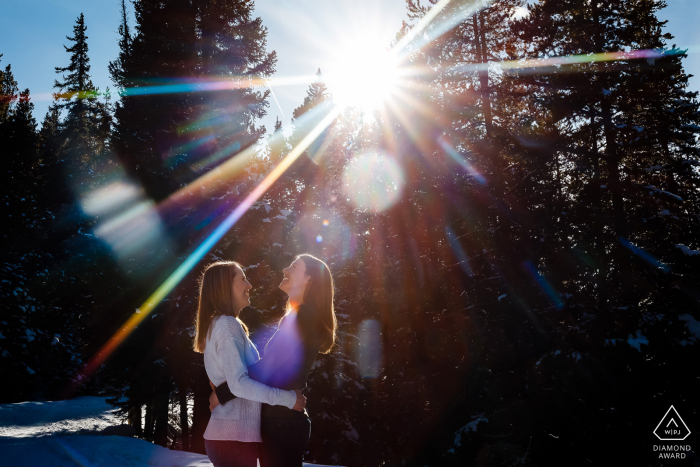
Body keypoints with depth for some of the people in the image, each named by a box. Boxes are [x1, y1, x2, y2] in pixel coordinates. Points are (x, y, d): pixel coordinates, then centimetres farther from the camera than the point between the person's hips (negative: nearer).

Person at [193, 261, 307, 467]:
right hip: (235, 437, -10)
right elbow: (240, 384, -23)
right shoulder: (227, 324, -14)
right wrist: (288, 398, -17)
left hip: (229, 434, 10)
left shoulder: (218, 324, 17)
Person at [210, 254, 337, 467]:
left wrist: (222, 393, -10)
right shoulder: (302, 319, 17)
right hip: (283, 420, 10)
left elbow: (266, 368, -18)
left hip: (282, 422, -10)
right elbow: (272, 368, 17)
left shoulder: (300, 319, -13)